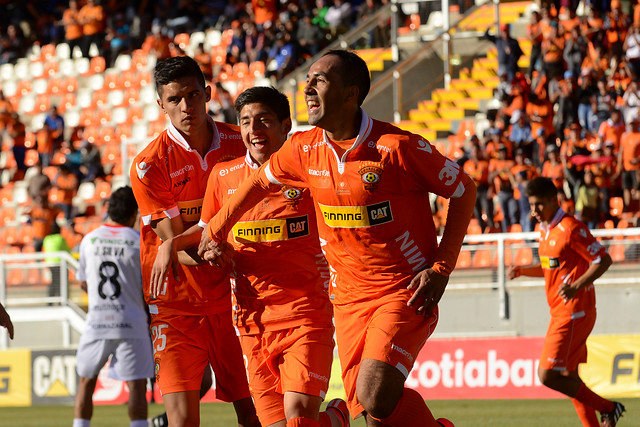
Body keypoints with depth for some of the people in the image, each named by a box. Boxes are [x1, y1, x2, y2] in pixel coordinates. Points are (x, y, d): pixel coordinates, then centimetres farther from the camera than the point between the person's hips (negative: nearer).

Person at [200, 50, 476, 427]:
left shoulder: (396, 147, -17)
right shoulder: (305, 150, 0)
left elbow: (464, 190, -7)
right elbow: (260, 182, 21)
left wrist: (442, 268, -11)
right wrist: (214, 232, 26)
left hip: (405, 292, -6)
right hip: (349, 296, 6)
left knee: (376, 397, -22)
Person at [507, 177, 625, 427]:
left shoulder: (570, 229, -15)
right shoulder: (545, 230, 13)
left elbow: (603, 260, -16)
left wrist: (577, 286, -27)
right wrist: (521, 271, 11)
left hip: (573, 314, -10)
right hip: (561, 313, 10)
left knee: (548, 375, -13)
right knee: (568, 377, 12)